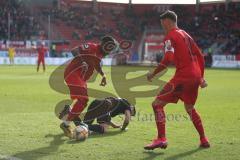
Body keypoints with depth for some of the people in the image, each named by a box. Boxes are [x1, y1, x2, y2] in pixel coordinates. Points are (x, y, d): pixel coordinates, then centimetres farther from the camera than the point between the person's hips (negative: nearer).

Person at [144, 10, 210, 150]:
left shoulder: (170, 36, -5)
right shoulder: (185, 35, 20)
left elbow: (168, 59, -18)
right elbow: (200, 56, 21)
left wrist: (153, 74, -9)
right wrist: (201, 77, 26)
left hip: (183, 76, -9)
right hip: (195, 75, 9)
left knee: (158, 104, -6)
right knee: (190, 108, 27)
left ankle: (161, 139, -15)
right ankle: (204, 140, 29)